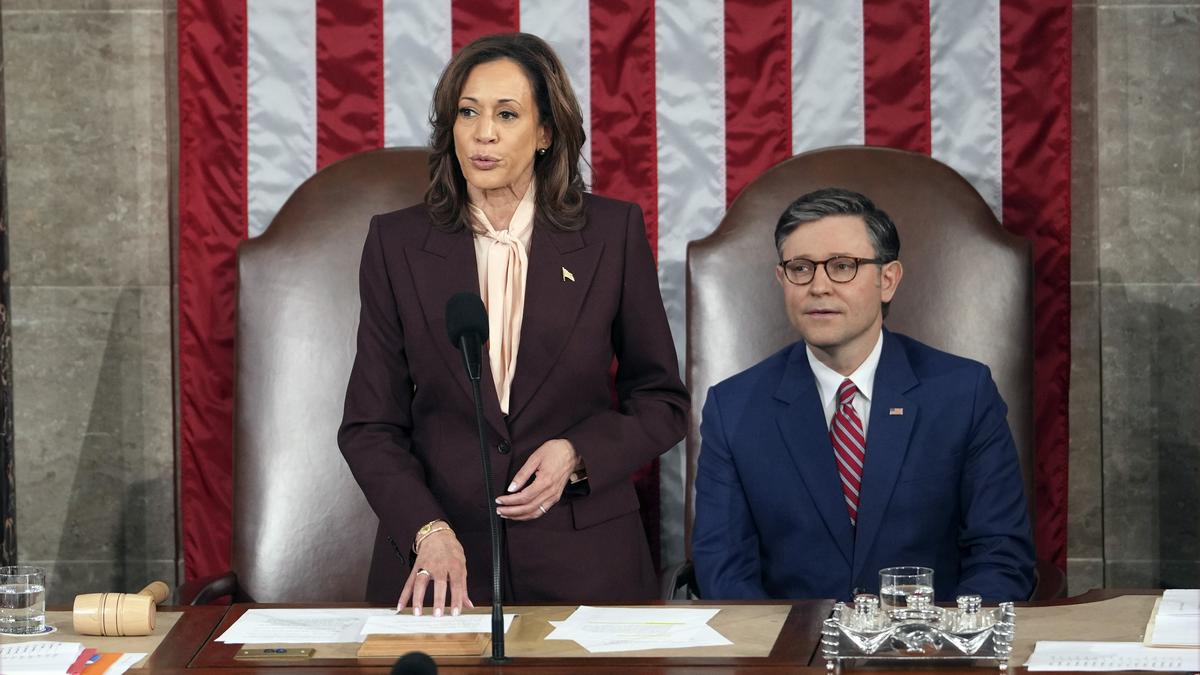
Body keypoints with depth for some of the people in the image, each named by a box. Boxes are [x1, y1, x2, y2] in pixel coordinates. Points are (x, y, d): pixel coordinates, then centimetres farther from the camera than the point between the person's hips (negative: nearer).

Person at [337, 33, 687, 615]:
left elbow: (662, 402, 9)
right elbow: (370, 425, 2)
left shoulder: (613, 233, 1)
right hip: (435, 557, 0)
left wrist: (576, 453, -10)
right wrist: (427, 531, -14)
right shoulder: (397, 243, 2)